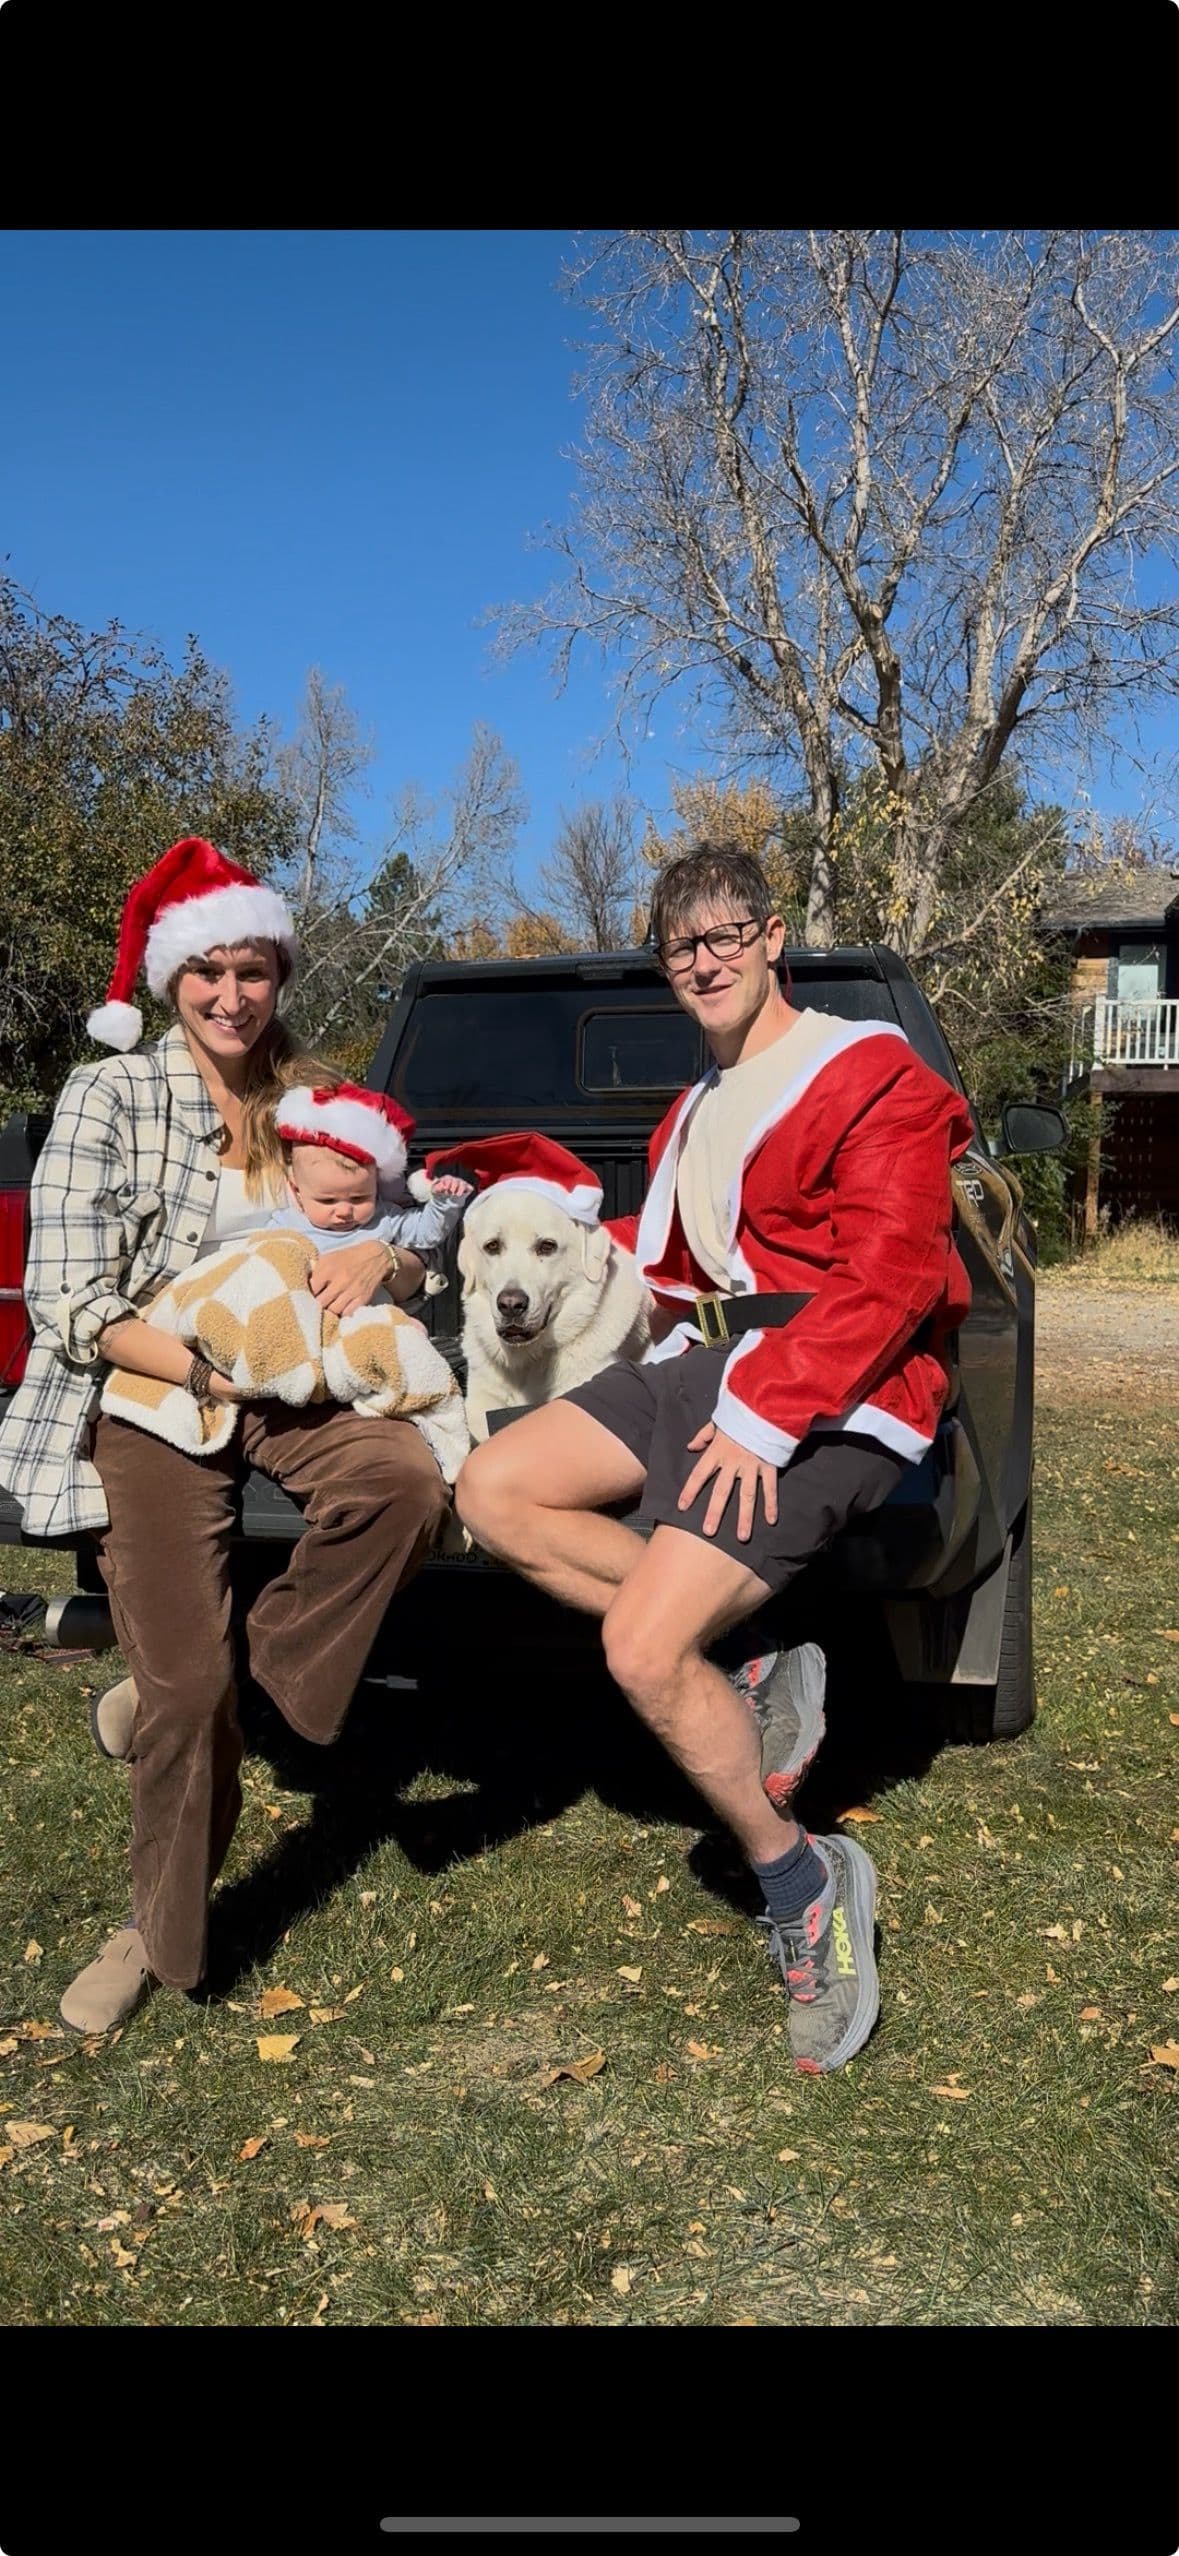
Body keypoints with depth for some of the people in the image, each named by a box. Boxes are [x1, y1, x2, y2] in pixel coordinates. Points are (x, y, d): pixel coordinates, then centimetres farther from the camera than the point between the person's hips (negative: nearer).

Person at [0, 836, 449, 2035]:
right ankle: (162, 1933, 21)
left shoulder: (315, 1101, 6)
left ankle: (258, 1667, -2)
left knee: (406, 1476, -29)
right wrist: (209, 1367, -22)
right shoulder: (110, 1096, -7)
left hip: (285, 1385, 3)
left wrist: (383, 1254, -16)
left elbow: (419, 1252, 9)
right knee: (184, 1684, -6)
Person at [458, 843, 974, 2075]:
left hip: (829, 1399, -9)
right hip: (704, 1356, 9)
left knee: (643, 1652, -20)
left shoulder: (872, 1075, -8)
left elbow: (888, 1277, -17)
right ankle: (736, 1670, 0)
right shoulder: (699, 1105, 20)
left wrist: (765, 1415, -23)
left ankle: (800, 1880, 4)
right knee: (493, 1491, -3)